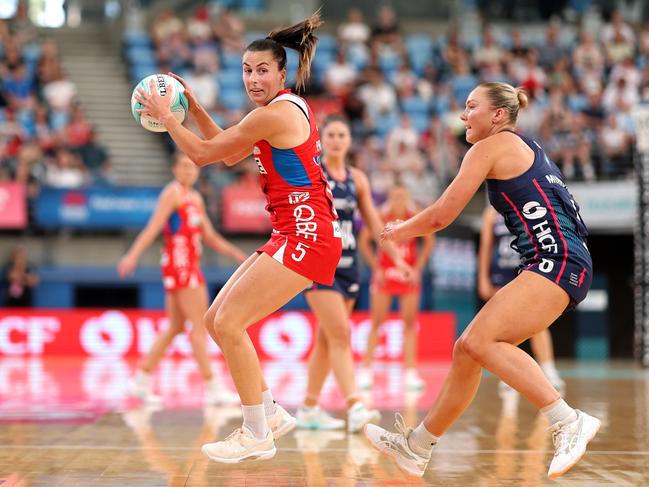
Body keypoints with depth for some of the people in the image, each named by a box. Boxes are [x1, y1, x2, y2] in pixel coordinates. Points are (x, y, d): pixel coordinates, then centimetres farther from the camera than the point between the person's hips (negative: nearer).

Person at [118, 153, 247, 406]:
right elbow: (153, 227, -17)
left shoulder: (195, 198, 19)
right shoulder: (172, 193, -6)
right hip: (178, 264, -9)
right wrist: (133, 255, -27)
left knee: (175, 327, 11)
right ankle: (212, 387, -7)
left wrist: (235, 253, 17)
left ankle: (141, 379, 16)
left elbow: (210, 237, 24)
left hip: (190, 265, 9)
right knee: (199, 326, -9)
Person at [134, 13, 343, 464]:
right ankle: (271, 414, 17)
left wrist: (165, 116, 5)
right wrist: (194, 108, 19)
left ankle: (257, 436, -2)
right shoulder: (288, 107, 15)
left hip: (306, 234, -10)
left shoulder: (274, 114, -15)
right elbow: (231, 154, 26)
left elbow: (203, 154, -7)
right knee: (216, 320, 10)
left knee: (229, 323, -12)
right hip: (293, 231, 10)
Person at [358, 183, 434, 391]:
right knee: (377, 322, -1)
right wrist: (376, 267, -4)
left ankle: (410, 373, 3)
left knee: (410, 323, 0)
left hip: (408, 274, 1)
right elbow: (364, 241, 0)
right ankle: (366, 371, 5)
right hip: (385, 273, -1)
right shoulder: (381, 217, -8)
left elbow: (430, 241, 5)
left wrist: (417, 267, -1)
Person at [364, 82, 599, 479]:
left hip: (559, 261, -10)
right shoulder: (525, 148, 24)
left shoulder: (491, 147, -2)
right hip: (553, 265, 10)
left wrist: (399, 231, 17)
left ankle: (570, 423, -26)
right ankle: (416, 447, 20)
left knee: (480, 341, -24)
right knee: (467, 349, 10)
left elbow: (441, 216, 0)